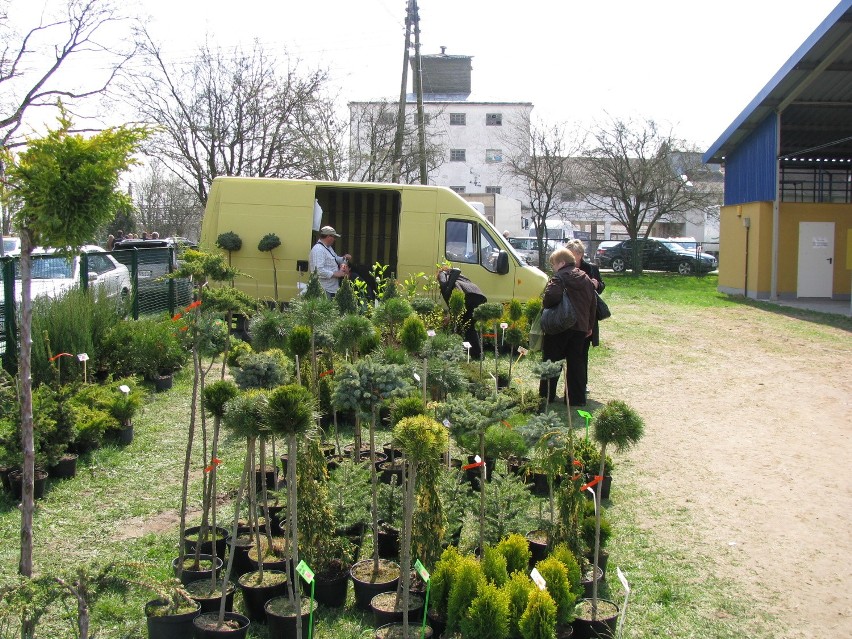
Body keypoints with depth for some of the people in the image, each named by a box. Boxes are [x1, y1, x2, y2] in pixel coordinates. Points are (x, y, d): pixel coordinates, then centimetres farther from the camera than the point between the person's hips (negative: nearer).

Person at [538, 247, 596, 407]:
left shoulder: (559, 278, -10)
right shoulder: (586, 279, 14)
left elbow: (552, 296, -29)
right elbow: (593, 304, 18)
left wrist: (544, 305, -8)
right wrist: (590, 326, 24)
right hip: (580, 327, 6)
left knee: (551, 361, 5)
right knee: (576, 362, 12)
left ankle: (546, 395, 10)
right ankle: (577, 398, 12)